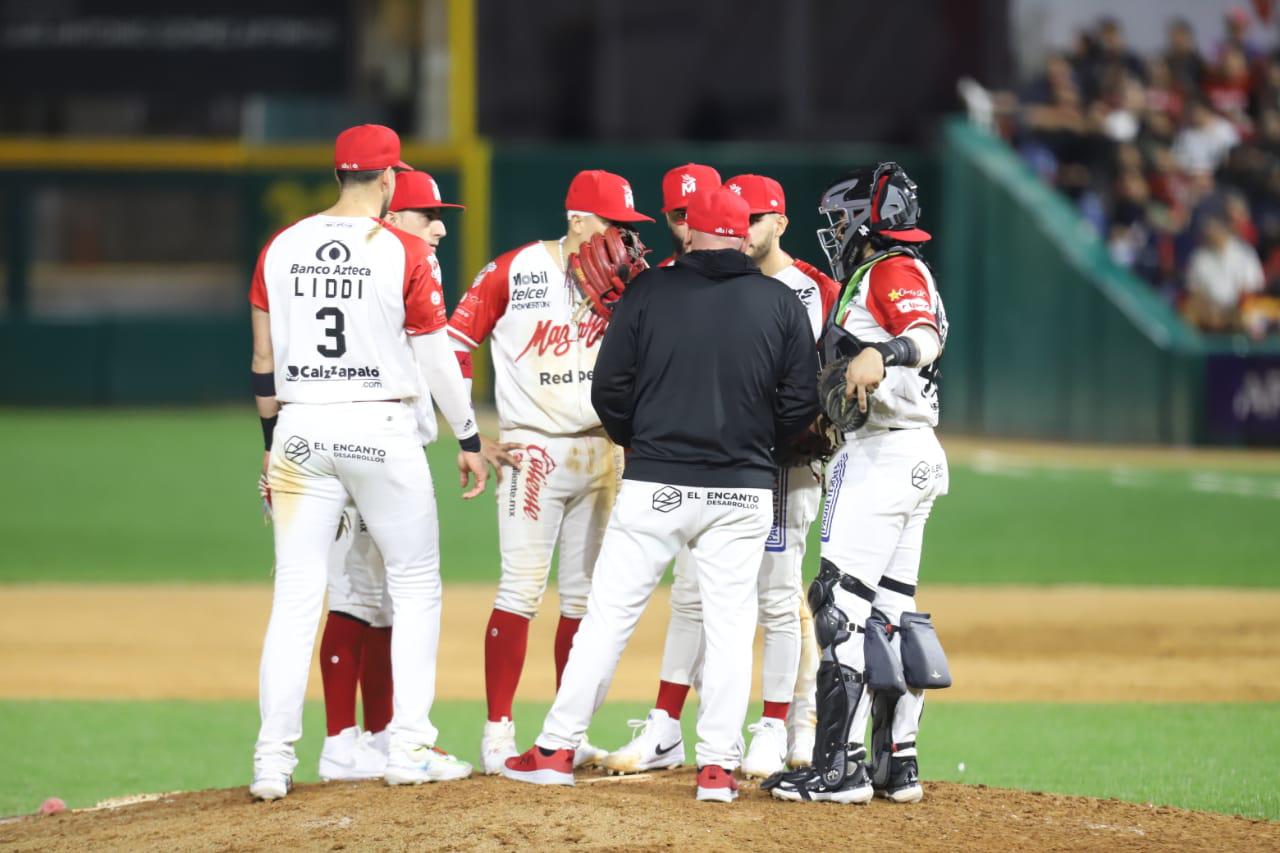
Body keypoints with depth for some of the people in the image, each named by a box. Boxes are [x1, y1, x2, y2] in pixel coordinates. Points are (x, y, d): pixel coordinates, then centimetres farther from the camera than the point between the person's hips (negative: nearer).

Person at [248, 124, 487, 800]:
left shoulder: (281, 249, 3)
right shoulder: (402, 252, -7)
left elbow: (264, 360, 9)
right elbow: (436, 359, -3)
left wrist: (272, 441, 20)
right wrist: (468, 439, 8)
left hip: (301, 434, 3)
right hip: (381, 432, -3)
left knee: (295, 596, 4)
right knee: (415, 586, 10)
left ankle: (273, 761, -1)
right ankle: (410, 748, 6)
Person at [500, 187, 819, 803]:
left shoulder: (649, 291, -2)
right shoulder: (782, 304, 2)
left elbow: (609, 392, -1)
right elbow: (802, 404, 2)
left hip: (653, 484, -1)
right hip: (742, 490, 1)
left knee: (609, 614, 6)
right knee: (730, 625, 7)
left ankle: (556, 750, 9)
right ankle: (718, 765, 3)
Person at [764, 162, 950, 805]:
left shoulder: (893, 271, -10)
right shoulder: (876, 276, 22)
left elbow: (926, 336, -29)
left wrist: (881, 353, -48)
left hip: (884, 455, -11)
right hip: (912, 458, 11)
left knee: (842, 604, -13)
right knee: (890, 606, 13)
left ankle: (839, 768, -16)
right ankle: (898, 763, 15)